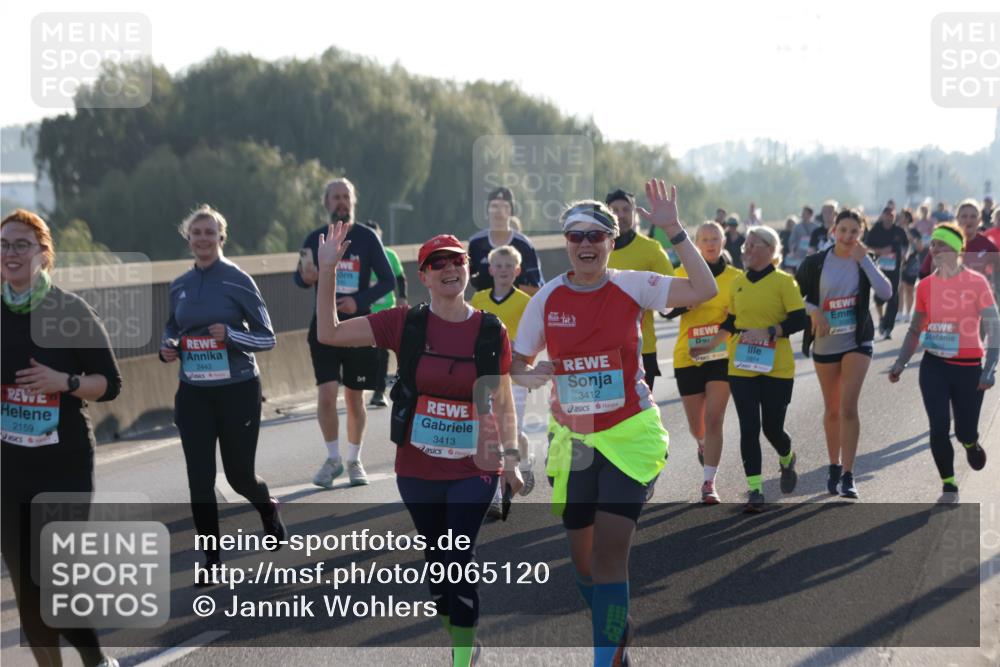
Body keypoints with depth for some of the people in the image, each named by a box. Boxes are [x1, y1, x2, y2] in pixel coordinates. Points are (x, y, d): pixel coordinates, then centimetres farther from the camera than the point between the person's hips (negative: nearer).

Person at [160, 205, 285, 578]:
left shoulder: (238, 281, -8)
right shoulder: (179, 287, 5)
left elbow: (267, 337, -6)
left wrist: (230, 335, -23)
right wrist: (167, 348, -1)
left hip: (238, 391, -3)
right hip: (193, 394, 3)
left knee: (239, 474, 7)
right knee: (199, 480, -2)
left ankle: (268, 509, 43)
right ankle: (211, 560, 12)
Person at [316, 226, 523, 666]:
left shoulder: (491, 331, -3)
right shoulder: (405, 323, -3)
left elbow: (502, 400, 4)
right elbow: (329, 333, -3)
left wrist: (511, 457, -5)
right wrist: (327, 272, -10)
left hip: (474, 469, -2)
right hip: (417, 470, 2)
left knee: (460, 562, -11)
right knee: (437, 560, 13)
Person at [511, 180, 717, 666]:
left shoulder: (632, 286, -6)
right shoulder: (547, 299, 0)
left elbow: (704, 290, -17)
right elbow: (518, 364, 8)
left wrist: (673, 231, -21)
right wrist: (529, 375, -14)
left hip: (628, 434, -3)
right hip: (571, 440, 3)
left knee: (609, 555, -14)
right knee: (582, 558, 11)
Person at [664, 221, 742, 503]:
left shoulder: (735, 277, 2)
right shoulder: (683, 273, 2)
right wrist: (685, 303, -23)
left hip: (721, 356, -1)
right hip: (687, 357, 1)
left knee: (714, 419, -13)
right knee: (696, 424, 11)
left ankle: (709, 482, -8)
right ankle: (703, 445, 48)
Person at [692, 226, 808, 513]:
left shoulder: (783, 282, -5)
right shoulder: (738, 283, 9)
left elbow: (799, 320, -11)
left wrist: (767, 332, -20)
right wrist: (710, 345, 18)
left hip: (776, 369, -3)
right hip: (741, 368, 4)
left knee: (772, 428, 4)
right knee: (749, 429, -3)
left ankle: (787, 461, 38)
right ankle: (755, 491, 1)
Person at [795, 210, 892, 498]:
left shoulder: (863, 263, -1)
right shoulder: (815, 263, -4)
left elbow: (886, 292, -16)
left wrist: (864, 259, -19)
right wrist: (813, 310, -19)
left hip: (857, 342, -1)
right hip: (824, 344, 1)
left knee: (848, 407, -14)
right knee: (832, 409, 13)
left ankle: (848, 475, -12)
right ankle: (834, 466, 31)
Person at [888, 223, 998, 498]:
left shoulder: (976, 282, -8)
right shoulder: (925, 286, 2)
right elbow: (915, 329, 13)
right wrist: (900, 363, 3)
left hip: (969, 367, -2)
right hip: (934, 365, 2)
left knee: (965, 432, 3)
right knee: (939, 428, -5)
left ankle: (971, 443, 40)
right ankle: (949, 486, 11)